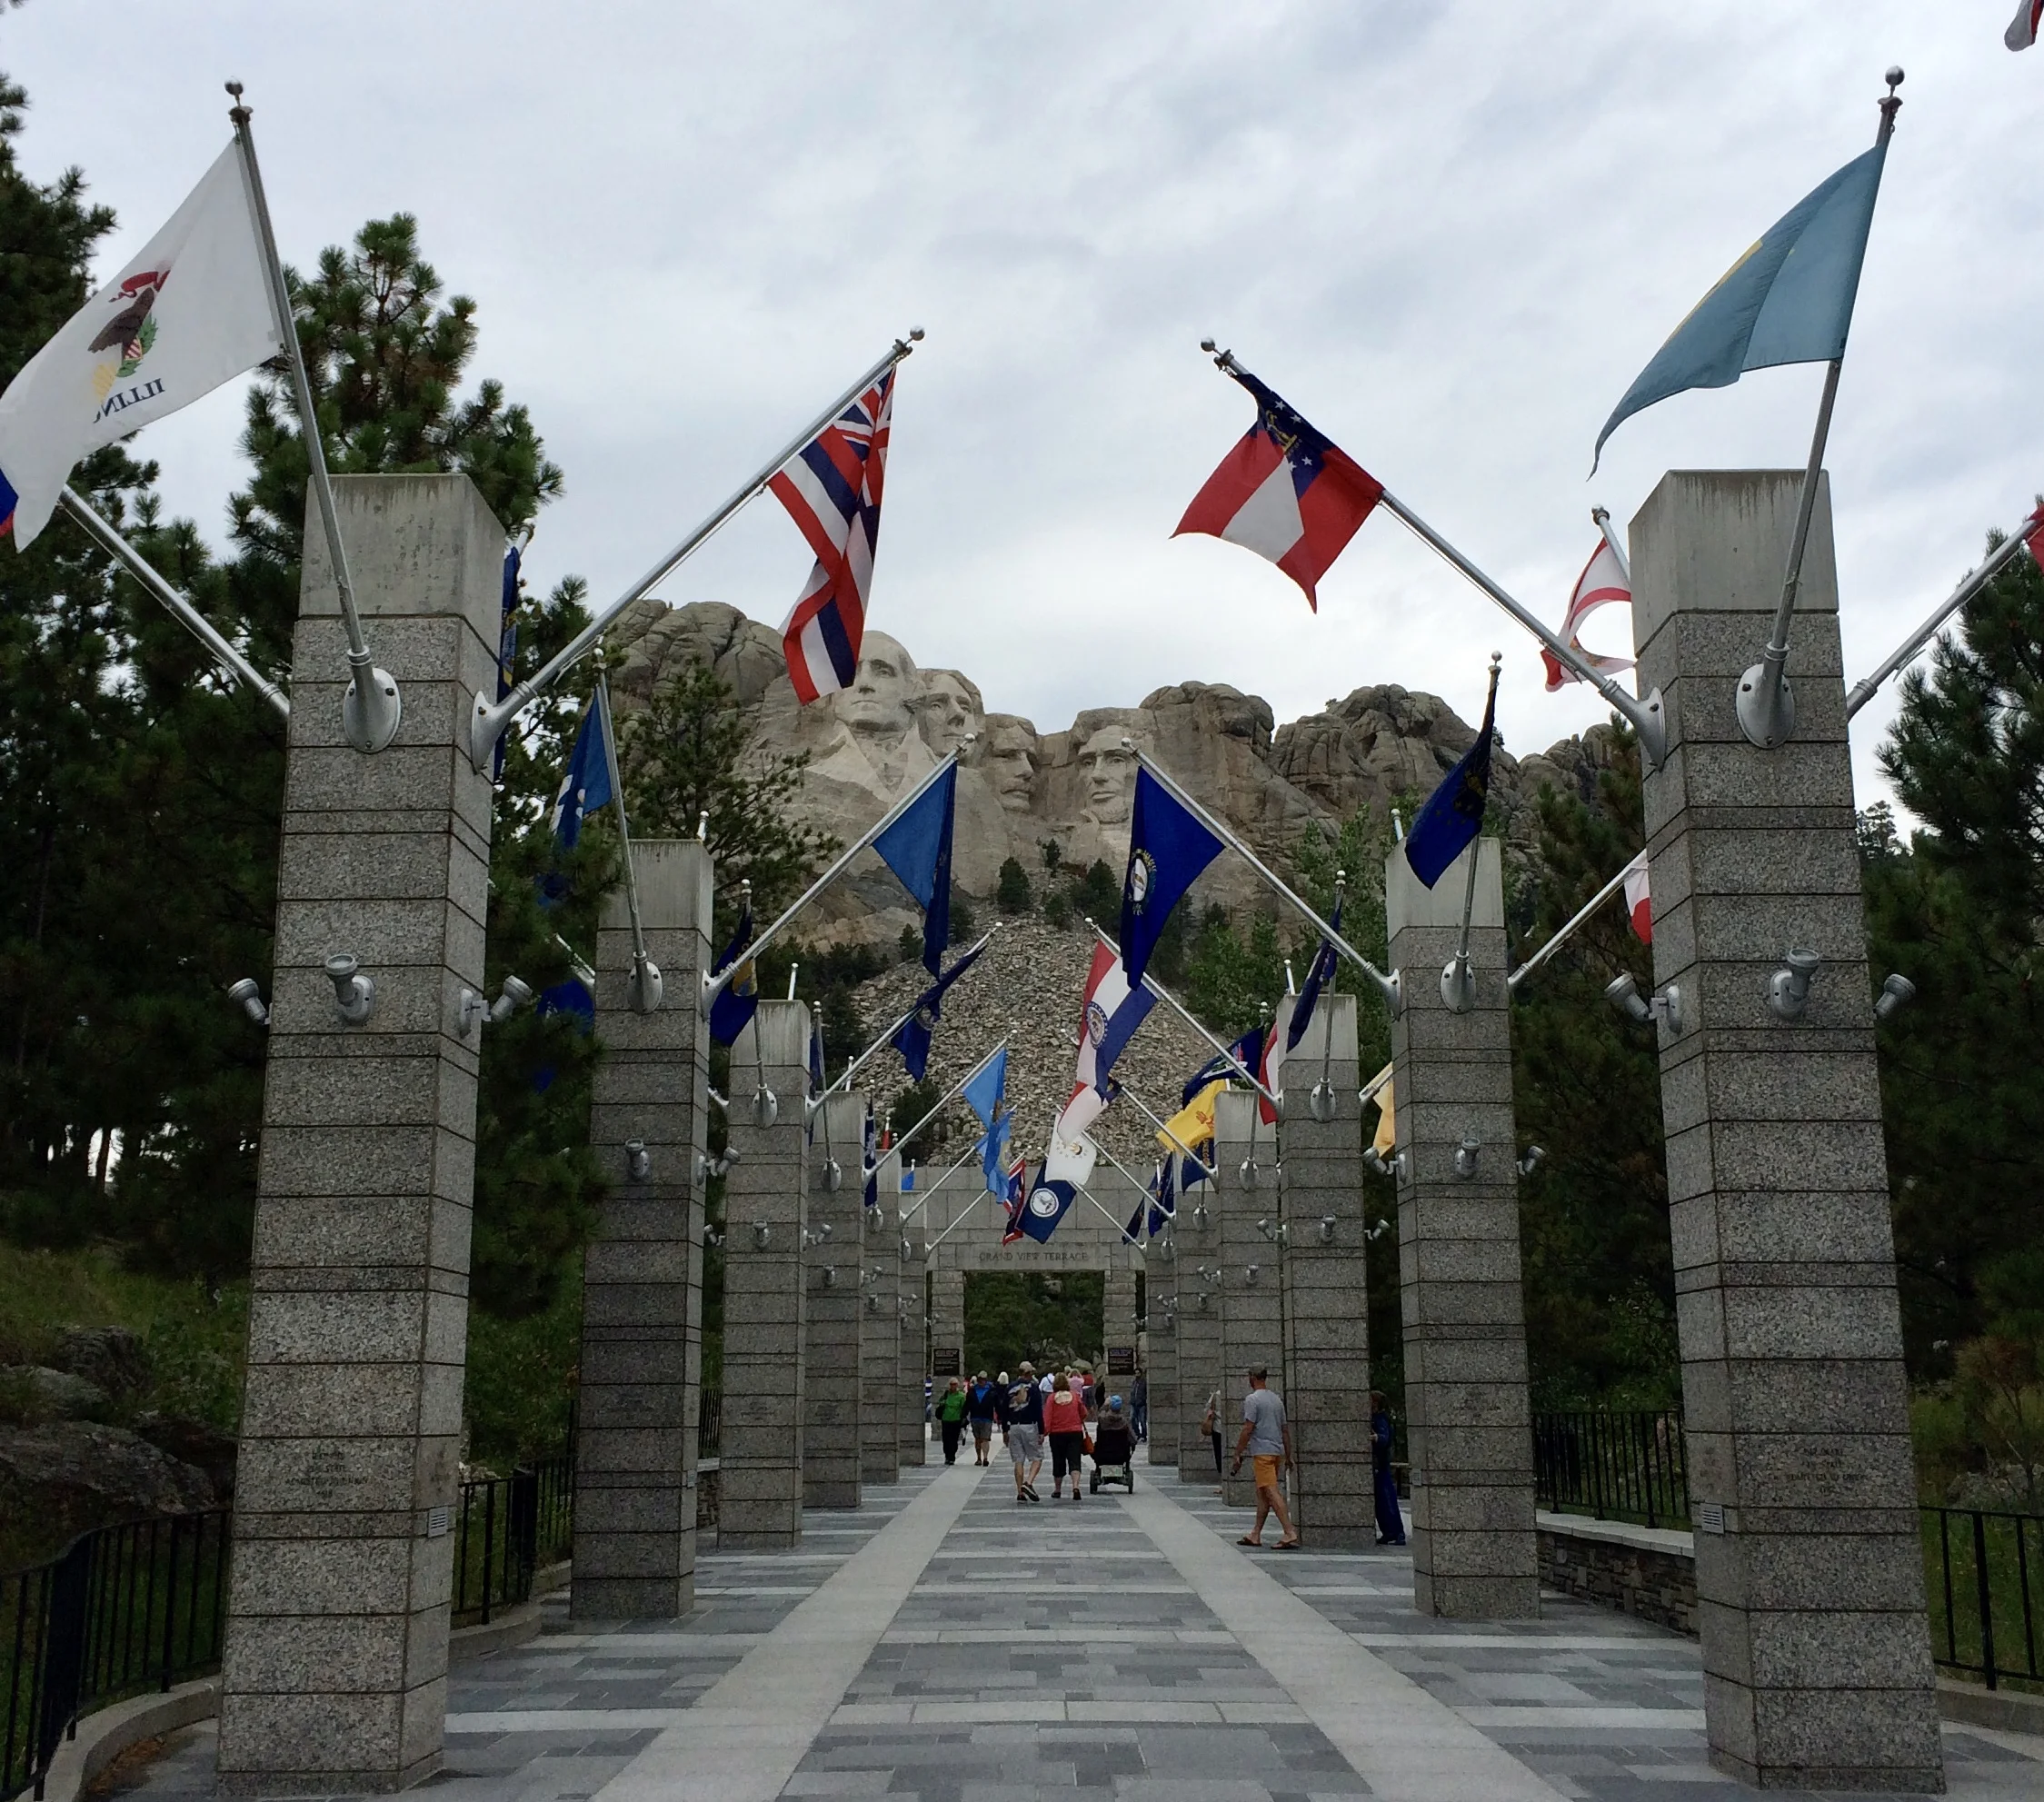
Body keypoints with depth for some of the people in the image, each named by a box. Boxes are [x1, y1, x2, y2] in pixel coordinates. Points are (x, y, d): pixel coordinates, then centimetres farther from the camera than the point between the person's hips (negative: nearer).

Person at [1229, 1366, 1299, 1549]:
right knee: (1262, 1493, 15)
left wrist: (1237, 1454, -9)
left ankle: (1290, 1534, -19)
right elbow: (1285, 1430, 18)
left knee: (1272, 1493, -11)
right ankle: (1255, 1535, 18)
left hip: (1263, 1451, -8)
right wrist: (1288, 1457, 23)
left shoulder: (1252, 1400, -8)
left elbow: (1248, 1429, -14)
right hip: (1278, 1451, 8)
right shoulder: (1277, 1400, 16)